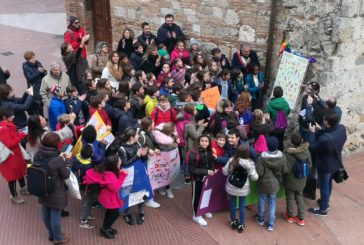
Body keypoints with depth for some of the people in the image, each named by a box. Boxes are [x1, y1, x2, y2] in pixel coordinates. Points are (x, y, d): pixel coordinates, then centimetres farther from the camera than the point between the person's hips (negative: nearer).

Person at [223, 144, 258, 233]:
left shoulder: (231, 160, -12)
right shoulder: (249, 163, -19)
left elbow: (225, 172, -3)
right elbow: (254, 177, -15)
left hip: (231, 187, 2)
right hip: (243, 189, -2)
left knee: (232, 203, 18)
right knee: (242, 205, 13)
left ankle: (233, 222, 34)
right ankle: (241, 225, 24)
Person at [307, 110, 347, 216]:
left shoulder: (325, 139, -41)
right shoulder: (342, 128, -18)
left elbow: (312, 148, -23)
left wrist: (312, 132, -15)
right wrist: (320, 130, -4)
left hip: (325, 166, -7)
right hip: (335, 163, 7)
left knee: (324, 186, 14)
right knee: (329, 183, 28)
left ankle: (323, 209, 34)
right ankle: (325, 201, 51)